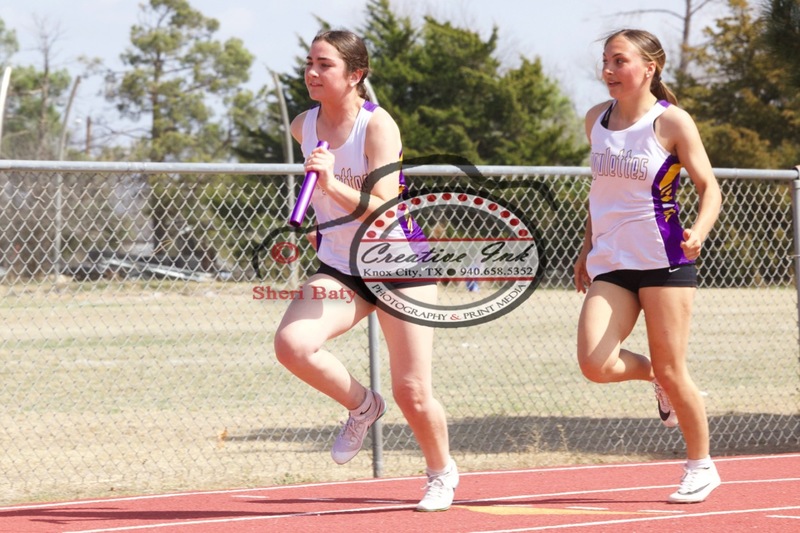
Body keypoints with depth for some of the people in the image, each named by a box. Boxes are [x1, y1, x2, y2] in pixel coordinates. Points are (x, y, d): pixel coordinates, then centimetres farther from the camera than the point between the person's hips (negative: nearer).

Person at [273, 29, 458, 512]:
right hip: (339, 268, 4)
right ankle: (363, 406, 3)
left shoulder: (378, 126, -19)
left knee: (412, 393, -3)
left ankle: (442, 472, 28)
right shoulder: (303, 126, -2)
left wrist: (333, 185, -40)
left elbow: (383, 211, -29)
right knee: (292, 344, -24)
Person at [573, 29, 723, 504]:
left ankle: (701, 465, 16)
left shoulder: (672, 122, -7)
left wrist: (699, 231, -24)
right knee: (595, 364, -14)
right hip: (610, 263, 5)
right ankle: (653, 376, 18)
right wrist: (588, 248, 22)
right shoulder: (597, 120, 9)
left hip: (664, 262, -5)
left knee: (671, 370, -2)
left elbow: (710, 188, -5)